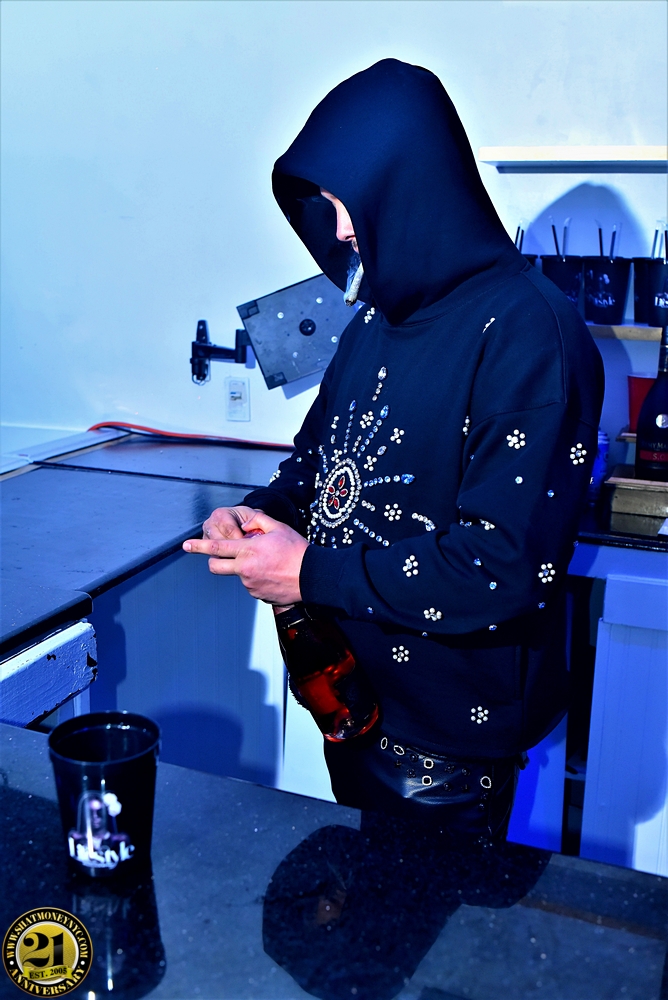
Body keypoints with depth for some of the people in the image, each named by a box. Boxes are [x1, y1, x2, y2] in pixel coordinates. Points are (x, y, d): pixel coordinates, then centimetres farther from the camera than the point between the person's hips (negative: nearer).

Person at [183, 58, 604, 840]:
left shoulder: (527, 334, -22)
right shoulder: (379, 319, 4)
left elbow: (507, 565, -28)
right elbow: (322, 452, 16)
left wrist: (313, 572, -22)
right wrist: (258, 513, -6)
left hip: (449, 739, -7)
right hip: (351, 696, 8)